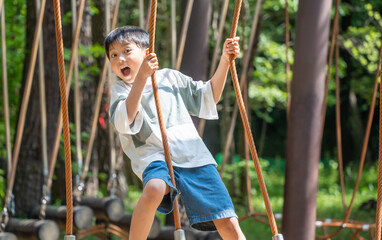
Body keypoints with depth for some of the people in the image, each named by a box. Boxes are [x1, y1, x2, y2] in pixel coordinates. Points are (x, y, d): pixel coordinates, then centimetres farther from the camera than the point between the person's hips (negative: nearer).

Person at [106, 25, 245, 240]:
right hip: (157, 158, -3)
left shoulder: (169, 77, 20)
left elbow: (208, 97, 27)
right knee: (154, 190, -40)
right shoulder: (121, 89, 12)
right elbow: (125, 123, -10)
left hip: (195, 157, 3)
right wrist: (141, 77, -17)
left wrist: (225, 61, 15)